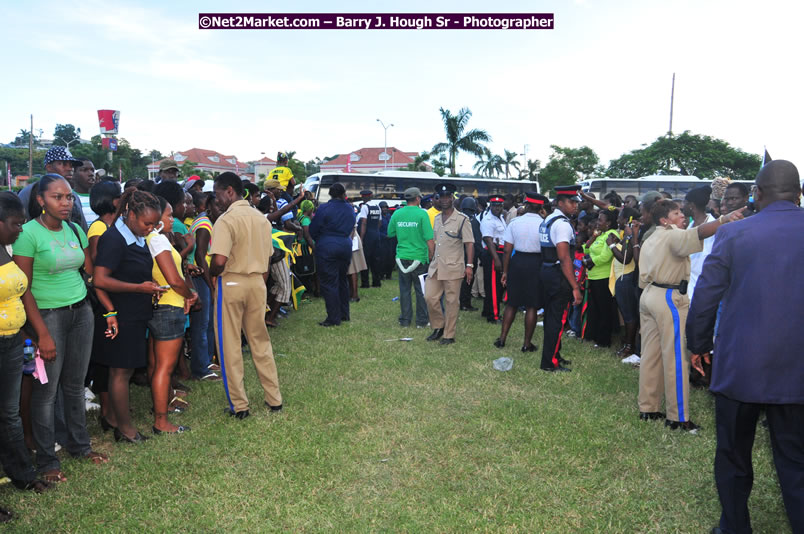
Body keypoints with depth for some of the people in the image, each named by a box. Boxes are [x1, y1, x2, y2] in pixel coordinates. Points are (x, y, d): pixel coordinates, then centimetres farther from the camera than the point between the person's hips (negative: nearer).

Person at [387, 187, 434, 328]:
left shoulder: (397, 214, 1)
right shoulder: (422, 214, -10)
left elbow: (390, 233, 12)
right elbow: (429, 239, -12)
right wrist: (431, 256, -4)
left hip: (402, 257, 3)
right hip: (419, 256, -3)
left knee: (404, 289, 12)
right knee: (421, 290, 8)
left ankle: (405, 319, 17)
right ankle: (421, 320, 14)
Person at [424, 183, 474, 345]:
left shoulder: (461, 219, -7)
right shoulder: (436, 218, 12)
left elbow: (469, 243, -8)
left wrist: (469, 265, -14)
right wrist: (431, 260, 14)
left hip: (453, 267, -6)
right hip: (436, 266, 6)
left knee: (451, 302, 1)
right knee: (430, 297, 4)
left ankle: (449, 335, 12)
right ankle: (438, 327, 24)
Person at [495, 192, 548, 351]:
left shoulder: (514, 222, -2)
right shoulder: (544, 223, -8)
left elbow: (507, 250, -1)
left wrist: (505, 271, 6)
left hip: (517, 262, 2)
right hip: (536, 264, -2)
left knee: (512, 303, 15)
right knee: (532, 306, 7)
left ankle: (502, 338, 20)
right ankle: (527, 343, 14)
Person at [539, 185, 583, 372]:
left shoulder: (547, 221, 13)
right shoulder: (562, 224, -17)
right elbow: (564, 258, -23)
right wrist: (575, 287, -22)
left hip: (546, 271, 10)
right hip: (559, 275, -10)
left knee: (550, 315, 18)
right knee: (558, 318, -2)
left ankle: (552, 355, 32)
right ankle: (549, 362, 5)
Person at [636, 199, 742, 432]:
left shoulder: (649, 241, 15)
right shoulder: (672, 236, -12)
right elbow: (699, 232, -34)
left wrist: (650, 294, 22)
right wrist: (724, 219, -47)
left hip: (649, 296, 9)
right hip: (669, 298, -9)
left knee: (650, 355, 12)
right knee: (676, 357, -4)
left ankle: (647, 408, 20)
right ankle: (678, 417, 1)